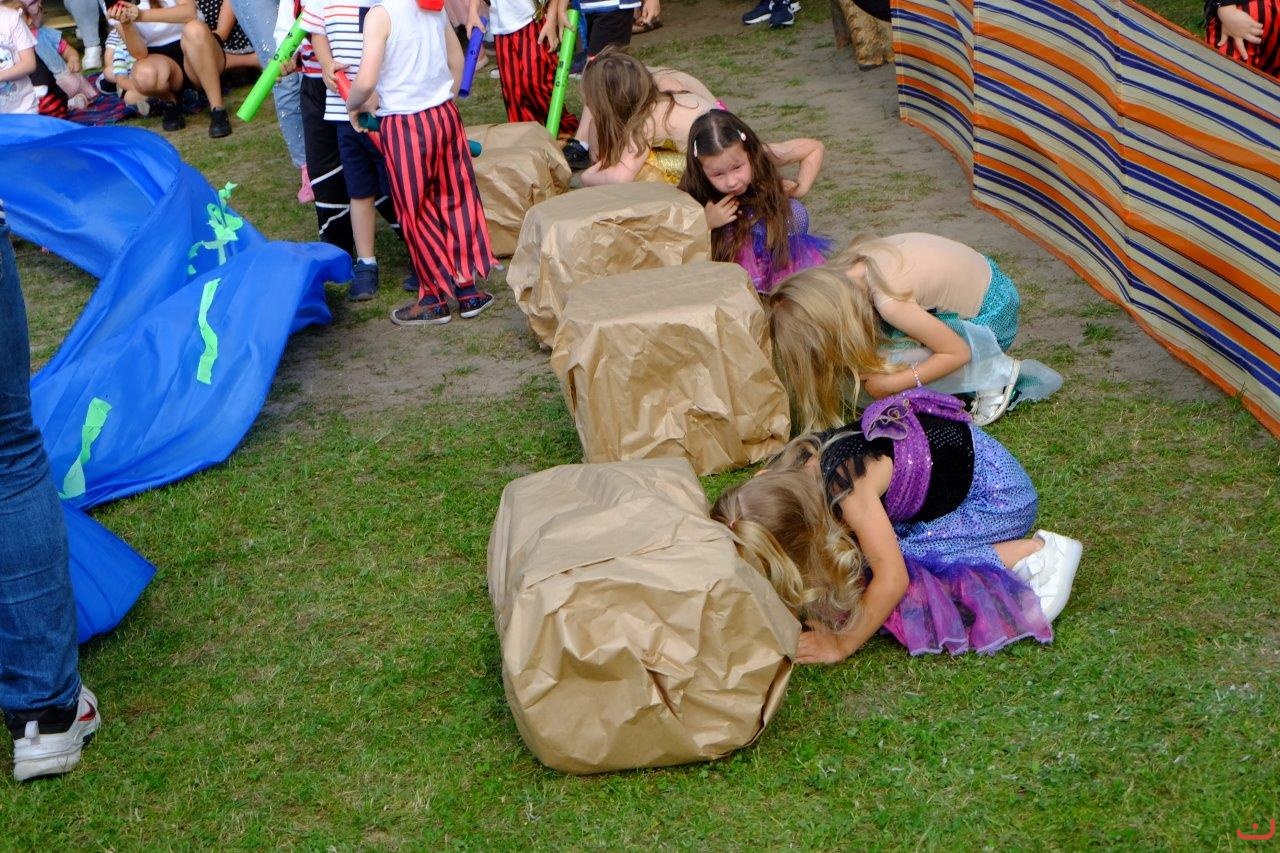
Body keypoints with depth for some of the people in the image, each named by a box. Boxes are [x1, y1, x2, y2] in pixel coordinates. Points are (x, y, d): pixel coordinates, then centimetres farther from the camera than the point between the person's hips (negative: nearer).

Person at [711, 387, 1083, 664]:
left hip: (999, 491, -8)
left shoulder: (848, 489, -36)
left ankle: (1032, 554, -11)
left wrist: (841, 645, -26)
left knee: (887, 558, -21)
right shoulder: (779, 473, -14)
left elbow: (892, 579, -35)